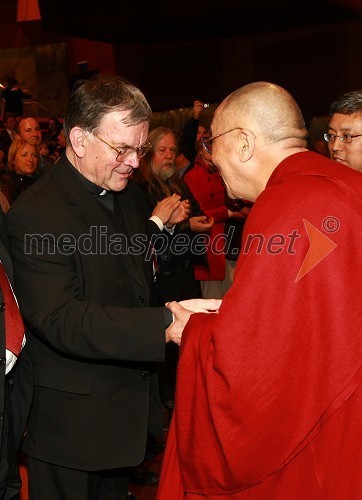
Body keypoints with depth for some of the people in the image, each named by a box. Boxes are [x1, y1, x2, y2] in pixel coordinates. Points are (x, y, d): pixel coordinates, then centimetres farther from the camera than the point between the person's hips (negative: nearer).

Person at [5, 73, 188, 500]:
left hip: (126, 406, 8)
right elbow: (61, 321, -34)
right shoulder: (36, 215, -23)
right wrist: (166, 325, -39)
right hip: (70, 424, -8)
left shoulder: (126, 193, 6)